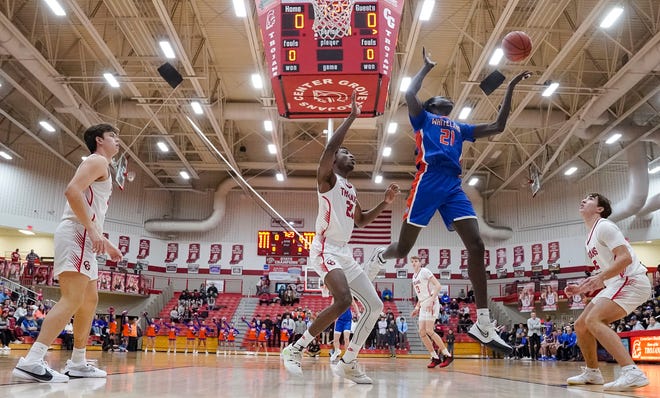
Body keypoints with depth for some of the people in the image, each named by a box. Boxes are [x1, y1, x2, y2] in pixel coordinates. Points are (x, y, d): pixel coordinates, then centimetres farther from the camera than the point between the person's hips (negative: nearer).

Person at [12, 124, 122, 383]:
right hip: (76, 235, -11)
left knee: (90, 300, 13)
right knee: (72, 300, -19)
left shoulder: (101, 167, 28)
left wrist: (106, 244, 32)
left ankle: (77, 364, 17)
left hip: (84, 238, 11)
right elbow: (72, 190, -20)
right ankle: (31, 362, -26)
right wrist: (93, 231, -26)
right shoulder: (97, 161, -2)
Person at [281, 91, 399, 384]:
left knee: (374, 306, 4)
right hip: (325, 250, -9)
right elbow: (330, 146, -20)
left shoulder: (351, 190, 23)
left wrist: (385, 203, 20)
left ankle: (347, 364, 10)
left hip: (345, 253, 9)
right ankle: (295, 348, -15)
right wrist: (352, 116, -16)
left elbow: (361, 221, 33)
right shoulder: (327, 177, -2)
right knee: (343, 300, -29)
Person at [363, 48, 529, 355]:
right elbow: (409, 93, -2)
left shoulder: (460, 128, 32)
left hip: (454, 186, 5)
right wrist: (427, 67, 13)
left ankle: (483, 324, -14)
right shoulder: (423, 118, 18)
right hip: (429, 180, -5)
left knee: (476, 245, -12)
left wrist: (510, 88, 30)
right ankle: (379, 257, 36)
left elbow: (498, 126, 31)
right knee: (403, 249, -4)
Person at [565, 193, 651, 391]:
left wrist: (600, 278, -32)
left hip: (631, 281, -10)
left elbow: (625, 257, -21)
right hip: (616, 284, 10)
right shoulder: (591, 237, 20)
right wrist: (580, 288, 15)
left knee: (593, 320, -26)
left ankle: (632, 372, -34)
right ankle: (592, 373, 22)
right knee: (581, 325, 9)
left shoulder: (604, 226, -9)